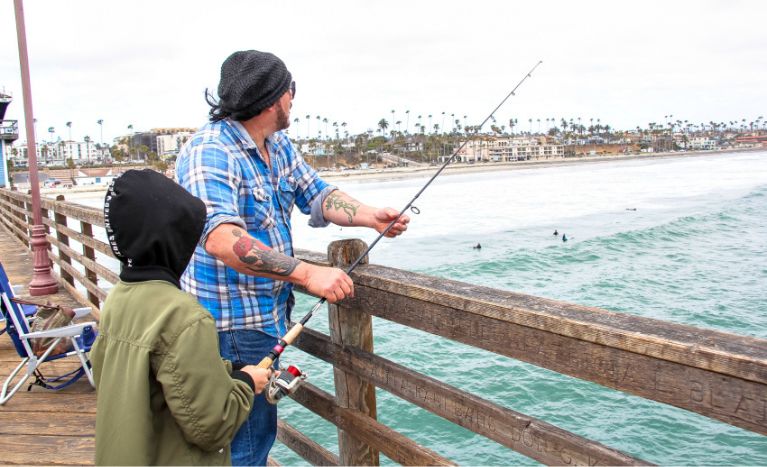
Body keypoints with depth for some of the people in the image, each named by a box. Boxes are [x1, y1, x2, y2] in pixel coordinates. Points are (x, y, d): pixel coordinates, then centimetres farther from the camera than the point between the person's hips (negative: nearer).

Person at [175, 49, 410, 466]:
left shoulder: (278, 145, 6)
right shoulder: (209, 153, -24)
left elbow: (317, 195, 9)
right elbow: (222, 239, -37)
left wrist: (370, 217, -9)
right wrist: (308, 274, -40)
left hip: (267, 315, 9)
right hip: (232, 326, -9)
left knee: (258, 429, 23)